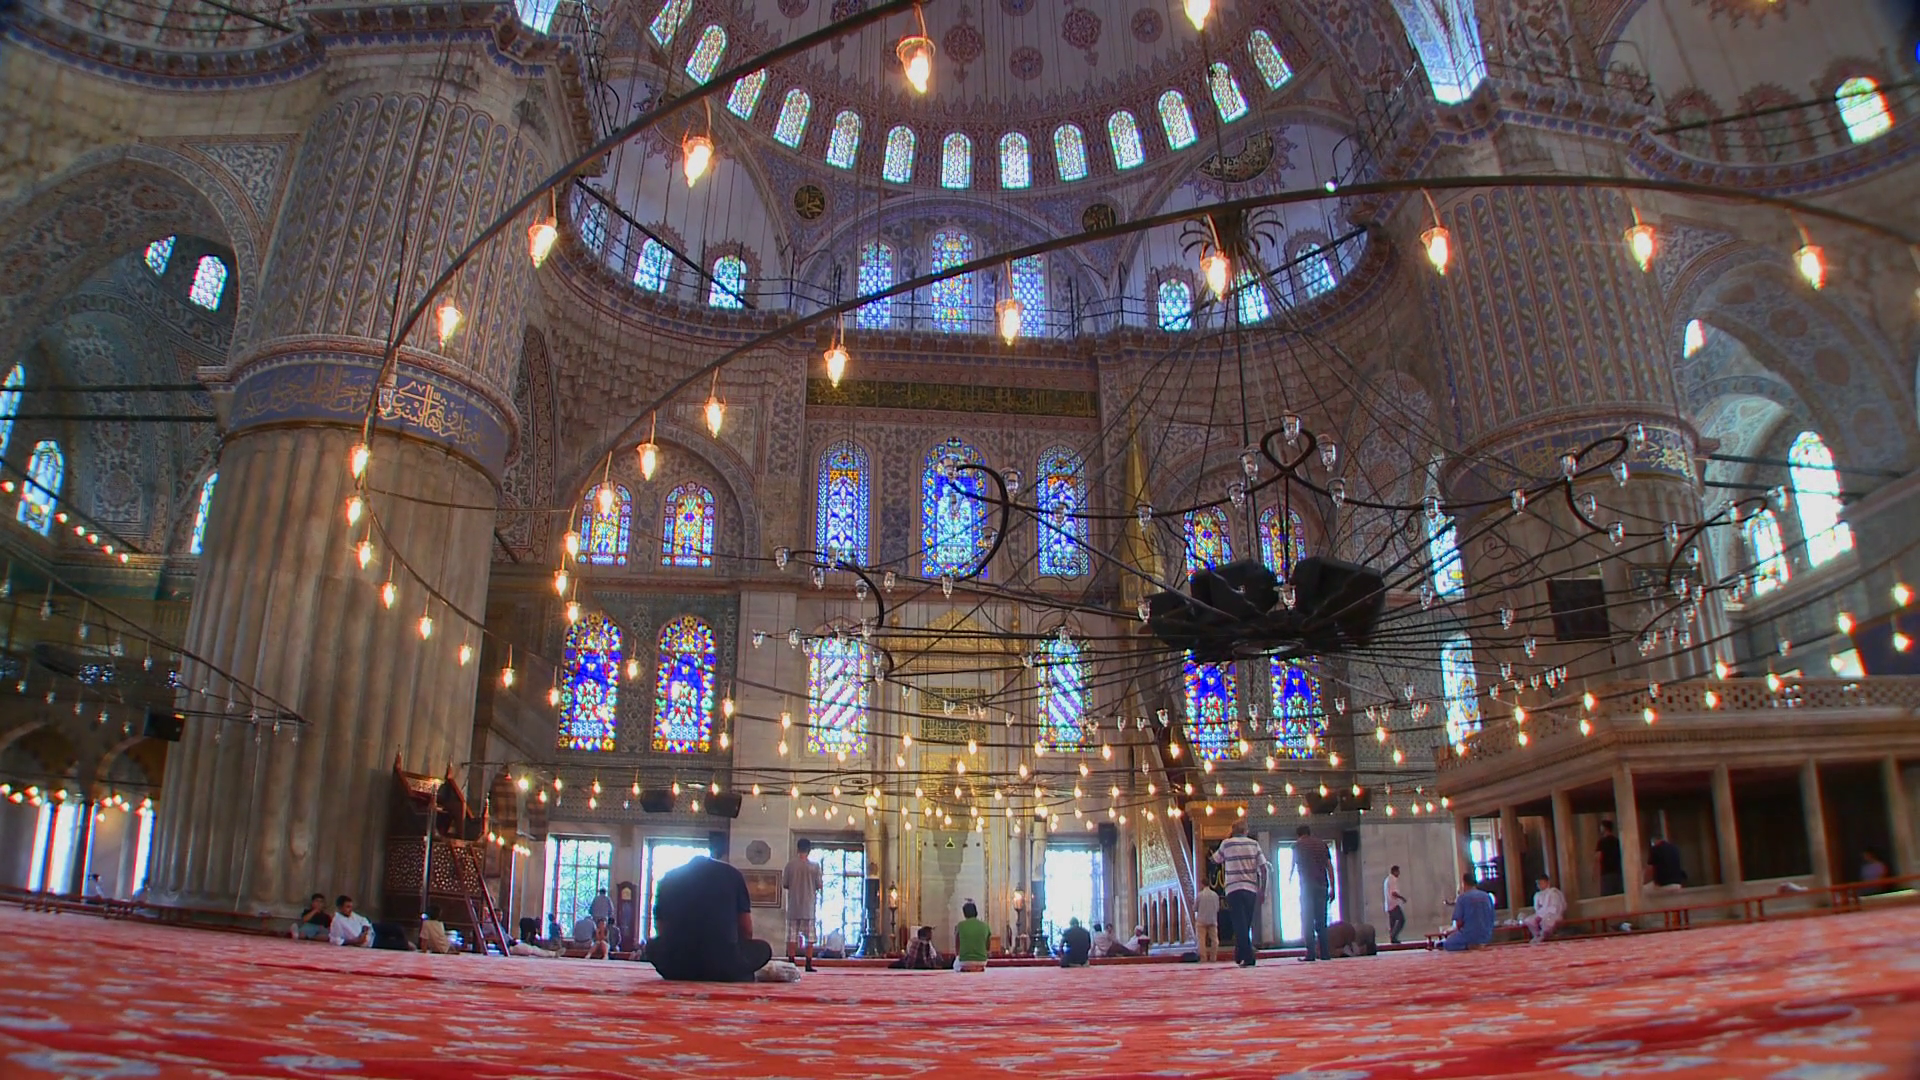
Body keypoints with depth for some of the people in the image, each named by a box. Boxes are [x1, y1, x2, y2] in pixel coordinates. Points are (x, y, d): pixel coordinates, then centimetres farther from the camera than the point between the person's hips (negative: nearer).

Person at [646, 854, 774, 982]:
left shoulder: (668, 879, 17)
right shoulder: (732, 874, 12)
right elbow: (746, 930, 12)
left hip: (675, 968, 2)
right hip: (724, 966, -2)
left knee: (652, 945, 35)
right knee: (763, 949, 28)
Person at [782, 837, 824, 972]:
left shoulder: (791, 864, -3)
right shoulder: (814, 865, -4)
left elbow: (784, 884, 2)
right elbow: (820, 885, -3)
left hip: (793, 906, 1)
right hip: (809, 906, -1)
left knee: (792, 935, 5)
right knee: (810, 936, 4)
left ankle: (791, 963, 2)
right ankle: (809, 964, 0)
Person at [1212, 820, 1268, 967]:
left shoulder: (1227, 843, 2)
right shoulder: (1254, 844, 7)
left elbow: (1215, 859, 20)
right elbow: (1263, 868, 3)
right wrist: (1263, 889, 7)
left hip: (1234, 889, -3)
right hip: (1251, 888, 3)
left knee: (1240, 924, -6)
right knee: (1246, 924, 13)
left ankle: (1248, 957, -18)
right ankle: (1240, 956, 20)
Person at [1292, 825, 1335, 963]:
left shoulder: (1298, 845, 7)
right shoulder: (1322, 844, 16)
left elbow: (1293, 867, 13)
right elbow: (1329, 866, 10)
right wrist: (1332, 887, 10)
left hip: (1307, 886, -4)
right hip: (1322, 885, 4)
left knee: (1307, 921, -3)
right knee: (1321, 921, 9)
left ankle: (1310, 954, -10)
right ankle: (1325, 953, 4)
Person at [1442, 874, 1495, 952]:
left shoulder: (1462, 897, -10)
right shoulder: (1487, 896, 5)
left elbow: (1459, 923, -10)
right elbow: (1492, 920, 12)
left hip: (1470, 938, -6)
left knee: (1447, 944, 8)